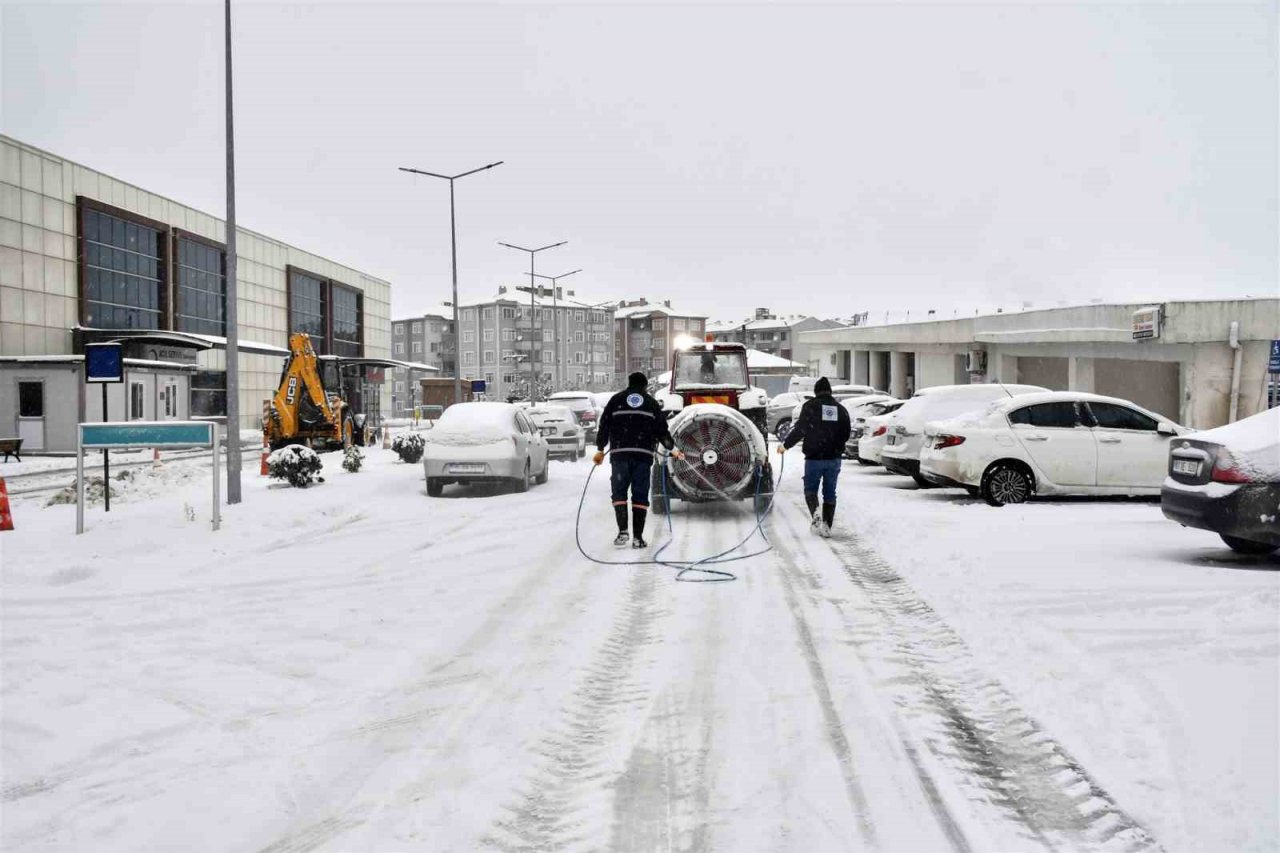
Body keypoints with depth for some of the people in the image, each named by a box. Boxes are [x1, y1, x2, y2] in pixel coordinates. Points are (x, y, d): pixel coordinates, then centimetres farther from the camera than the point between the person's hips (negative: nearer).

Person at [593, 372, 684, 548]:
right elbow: (662, 430, 11)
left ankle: (623, 532, -7)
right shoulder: (652, 403, 14)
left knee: (619, 493, 6)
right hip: (643, 454, 1)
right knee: (640, 495, 3)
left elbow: (604, 426, 9)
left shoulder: (616, 400, 12)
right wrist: (673, 449, 23)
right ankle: (638, 537, -1)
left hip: (619, 454, 0)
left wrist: (600, 450, 18)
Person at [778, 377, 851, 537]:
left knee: (810, 489, 10)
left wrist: (785, 445, 1)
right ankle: (827, 525, 7)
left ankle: (815, 513, -16)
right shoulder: (841, 409, 8)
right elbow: (846, 434, 12)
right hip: (834, 458, 3)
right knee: (830, 492, 11)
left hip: (814, 457, -3)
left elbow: (799, 429, -10)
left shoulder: (810, 406, -5)